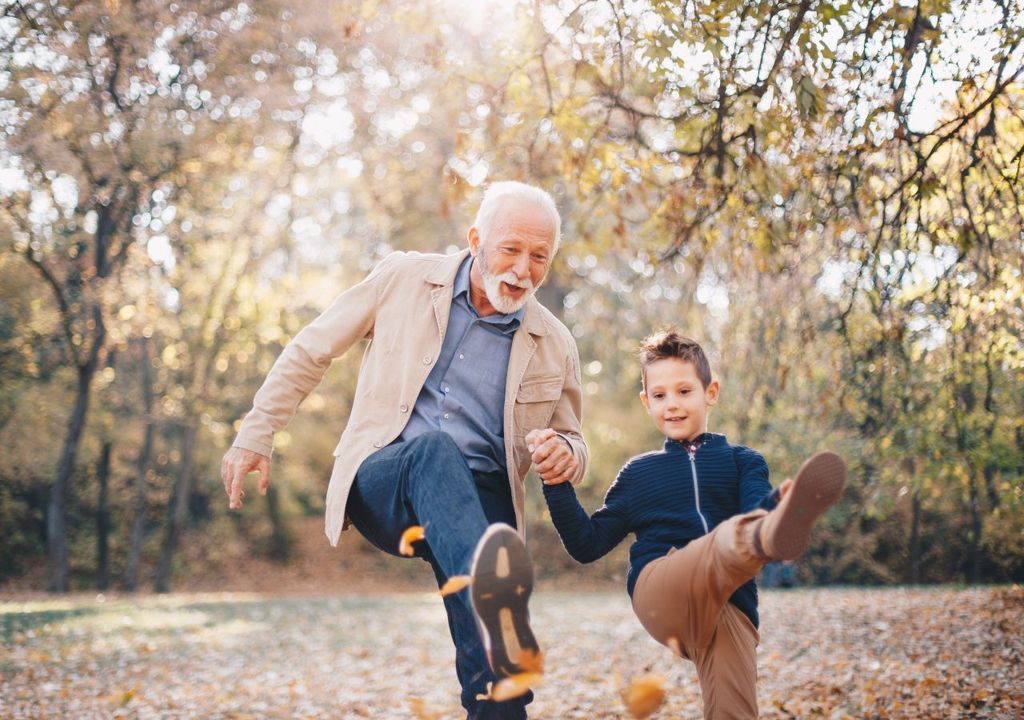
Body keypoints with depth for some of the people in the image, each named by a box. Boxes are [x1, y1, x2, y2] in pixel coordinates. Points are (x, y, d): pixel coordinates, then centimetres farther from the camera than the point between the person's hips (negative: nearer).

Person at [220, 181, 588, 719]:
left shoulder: (555, 347, 9)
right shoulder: (404, 279, 4)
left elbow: (570, 440, 20)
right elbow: (311, 351, 12)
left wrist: (565, 455, -5)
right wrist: (255, 435, 9)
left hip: (476, 499, 3)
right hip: (381, 484, -2)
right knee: (434, 447, -41)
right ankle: (493, 598, -67)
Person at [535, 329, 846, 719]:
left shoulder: (742, 461, 20)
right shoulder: (638, 473, 25)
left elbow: (755, 513, -3)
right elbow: (587, 545, 22)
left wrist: (777, 505, -29)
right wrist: (557, 484, 8)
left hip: (730, 604, 2)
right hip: (658, 587, -2)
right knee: (731, 537, -36)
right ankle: (773, 535, -69)